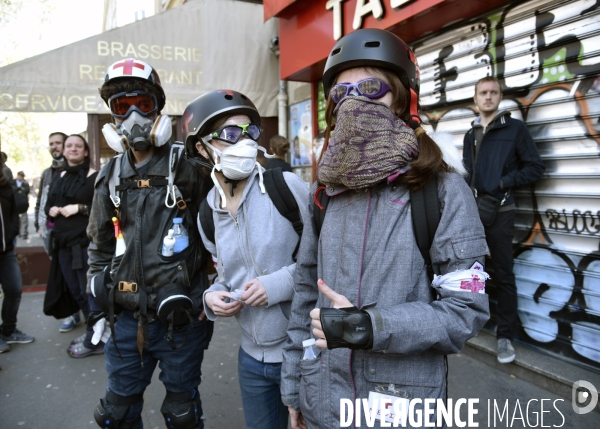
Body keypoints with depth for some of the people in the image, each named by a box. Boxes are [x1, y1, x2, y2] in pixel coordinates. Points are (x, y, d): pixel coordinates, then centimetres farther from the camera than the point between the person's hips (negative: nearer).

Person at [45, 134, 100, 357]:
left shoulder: (94, 177, -7)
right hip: (63, 242, 8)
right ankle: (93, 331, 29)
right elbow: (48, 206, 21)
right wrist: (52, 210, 0)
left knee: (89, 291, 0)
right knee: (76, 292, 14)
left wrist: (80, 208, -19)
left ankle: (94, 340, 12)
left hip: (86, 242, -7)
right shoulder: (60, 177, 15)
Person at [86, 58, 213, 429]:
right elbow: (100, 247, 15)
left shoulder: (189, 167, -8)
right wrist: (97, 307, 14)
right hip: (125, 318, 5)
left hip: (180, 318, -4)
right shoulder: (111, 176, 7)